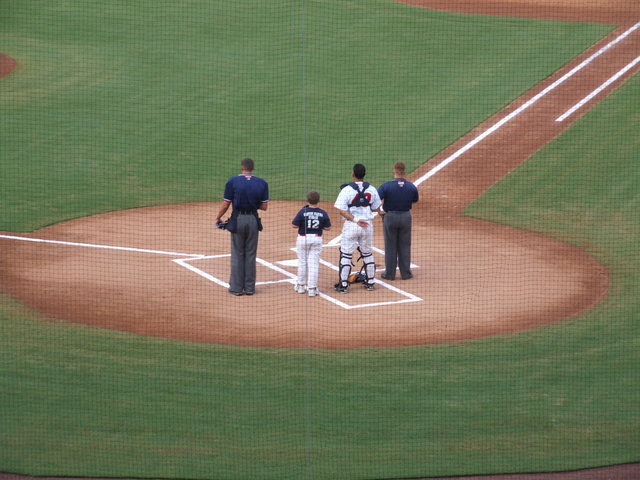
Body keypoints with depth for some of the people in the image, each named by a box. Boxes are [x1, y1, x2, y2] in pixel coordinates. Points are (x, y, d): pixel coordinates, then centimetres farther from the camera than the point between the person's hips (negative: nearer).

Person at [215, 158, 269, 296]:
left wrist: (218, 218, 7)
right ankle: (249, 288, 14)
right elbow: (264, 206, 0)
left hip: (238, 220, -2)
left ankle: (236, 288, 9)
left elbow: (226, 204, -7)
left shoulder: (232, 181, -8)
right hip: (253, 220, 2)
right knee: (250, 255, 11)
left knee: (237, 255, 6)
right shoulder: (262, 183, -1)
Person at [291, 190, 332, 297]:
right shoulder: (323, 213, -8)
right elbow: (328, 228, -2)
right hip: (317, 239, 1)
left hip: (303, 238, -1)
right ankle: (312, 288, 0)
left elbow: (294, 225, -11)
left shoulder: (303, 211, -14)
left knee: (302, 262, 14)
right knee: (314, 263, 4)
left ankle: (301, 285, 25)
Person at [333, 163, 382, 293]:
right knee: (368, 254, 16)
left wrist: (355, 220, -19)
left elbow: (342, 210, -18)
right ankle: (370, 282, 22)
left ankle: (343, 284, 4)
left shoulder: (347, 189, -12)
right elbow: (375, 208, 9)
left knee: (346, 255, 3)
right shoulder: (371, 189, 0)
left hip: (351, 224, -4)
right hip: (368, 224, 4)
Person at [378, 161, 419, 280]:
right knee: (404, 246, 12)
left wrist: (379, 211, -5)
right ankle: (405, 273, 17)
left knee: (390, 247, 8)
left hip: (390, 216, -2)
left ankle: (390, 274, 14)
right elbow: (415, 200, 12)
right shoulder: (411, 186, -6)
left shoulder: (386, 186, -15)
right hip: (406, 216, 2)